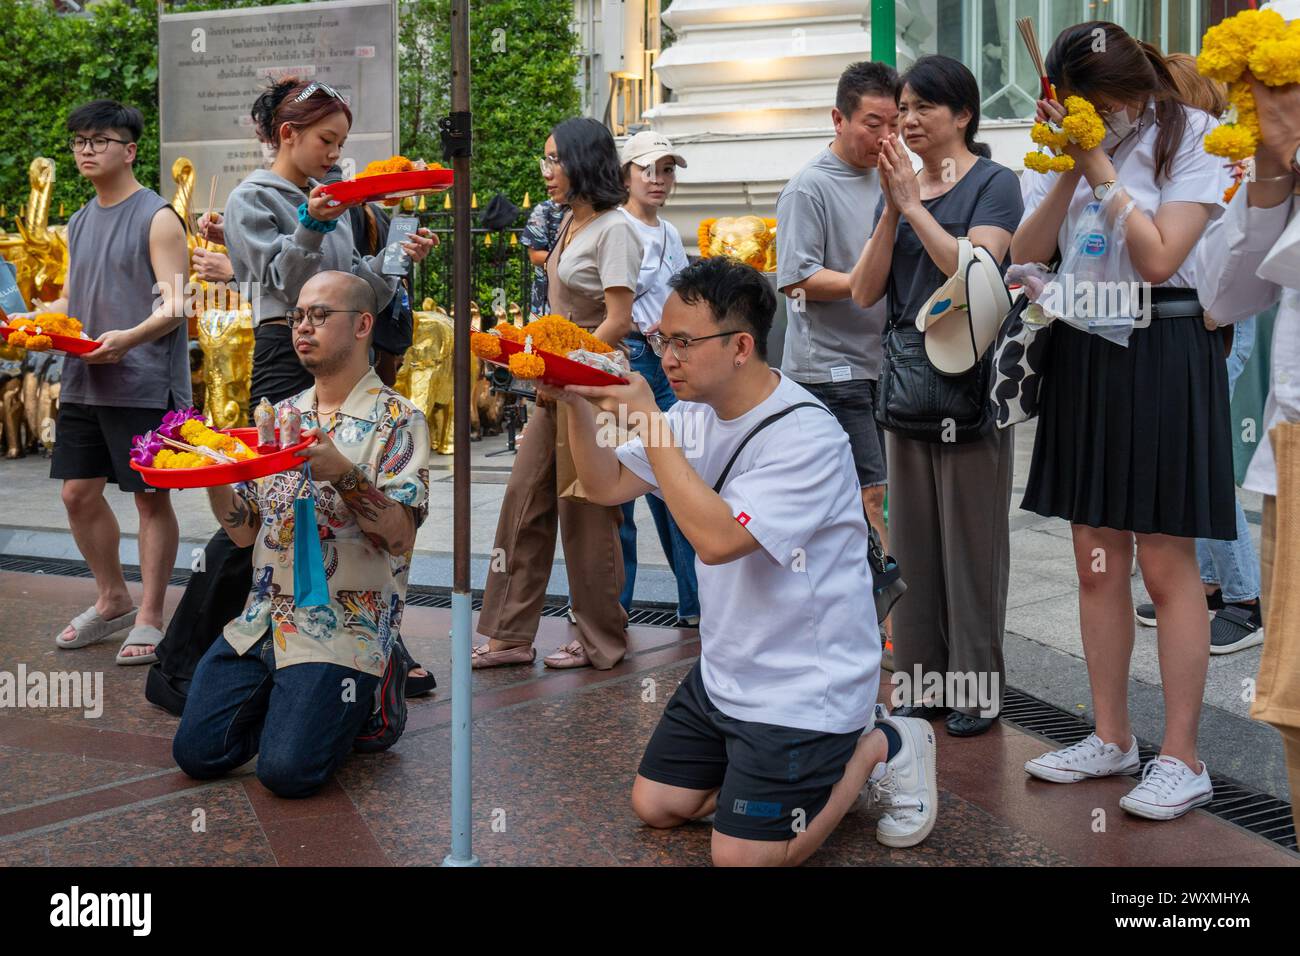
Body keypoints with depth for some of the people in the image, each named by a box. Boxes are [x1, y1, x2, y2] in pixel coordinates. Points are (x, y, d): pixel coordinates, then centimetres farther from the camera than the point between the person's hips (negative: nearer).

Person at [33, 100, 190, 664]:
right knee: (79, 493, 10)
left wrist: (129, 337, -31)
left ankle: (150, 618, 10)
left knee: (150, 496, 0)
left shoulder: (157, 217, -6)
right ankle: (112, 601, 27)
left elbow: (174, 306, -14)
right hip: (83, 381, 8)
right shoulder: (80, 224, 16)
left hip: (143, 382, -7)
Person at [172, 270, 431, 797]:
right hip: (264, 615, 6)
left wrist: (342, 473, -31)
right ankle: (280, 699, 22)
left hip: (344, 628, -5)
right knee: (196, 752, -4)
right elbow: (244, 530, 11)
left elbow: (401, 537, -16)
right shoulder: (282, 414, 12)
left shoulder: (397, 420, -5)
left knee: (287, 769, -19)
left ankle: (353, 702, 10)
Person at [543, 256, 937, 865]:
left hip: (803, 688, -8)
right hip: (725, 672, 8)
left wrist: (648, 421, -31)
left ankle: (879, 748, 10)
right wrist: (578, 405, -13)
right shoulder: (696, 412, 1)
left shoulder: (806, 437, -25)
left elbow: (716, 538, -35)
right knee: (655, 806, 11)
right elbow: (606, 486, 4)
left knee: (740, 856, -9)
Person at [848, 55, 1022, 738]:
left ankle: (977, 686, 11)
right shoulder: (897, 188, 12)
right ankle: (924, 679, 20)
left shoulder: (993, 183, -4)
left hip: (969, 379, -6)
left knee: (971, 536, 1)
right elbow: (865, 291, 4)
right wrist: (892, 208, -6)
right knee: (912, 537, 10)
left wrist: (914, 205, -14)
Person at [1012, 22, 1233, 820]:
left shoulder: (1188, 141, -5)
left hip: (1161, 354, -6)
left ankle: (1183, 759, 4)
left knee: (1167, 565, -4)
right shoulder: (1066, 151, 10)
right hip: (1083, 352, 6)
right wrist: (1068, 169, -11)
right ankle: (1111, 738, 21)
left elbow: (1158, 258, -16)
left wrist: (1102, 170, -13)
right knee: (1097, 564, 9)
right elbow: (1028, 254, 0)